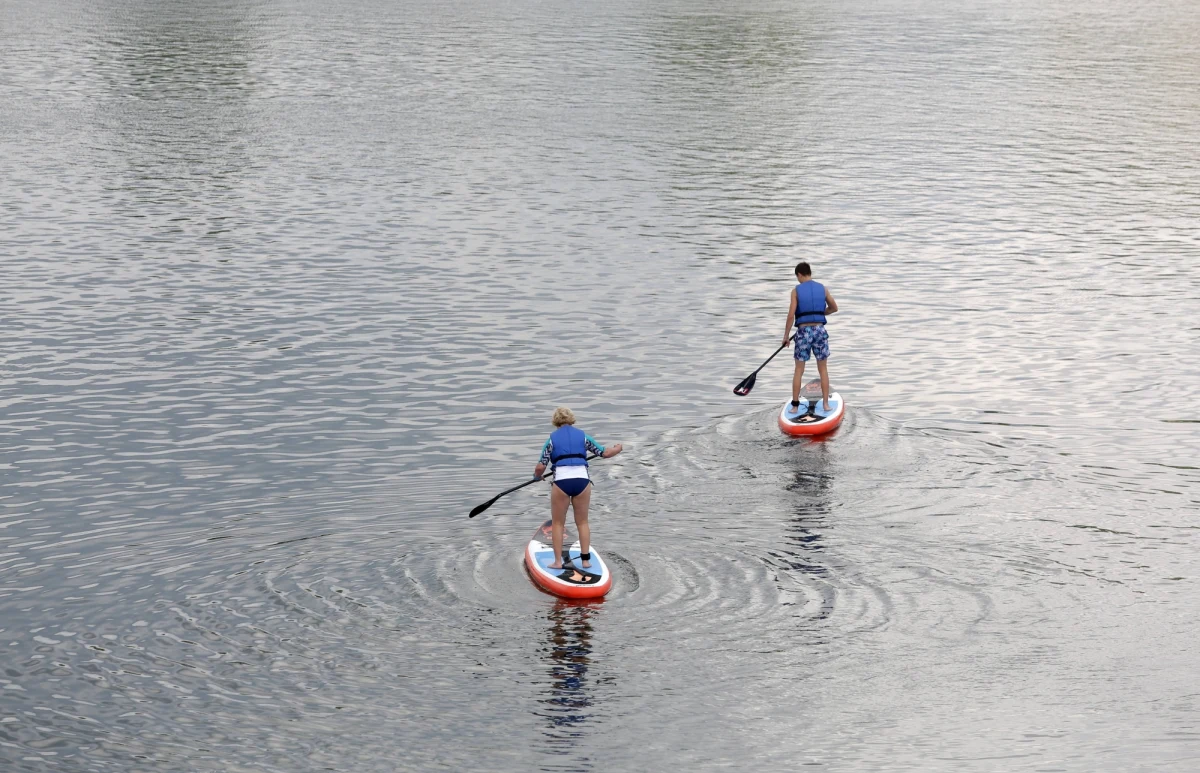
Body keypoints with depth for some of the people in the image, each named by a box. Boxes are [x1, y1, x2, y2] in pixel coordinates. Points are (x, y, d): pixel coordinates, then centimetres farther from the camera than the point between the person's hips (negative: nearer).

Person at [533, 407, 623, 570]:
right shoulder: (583, 436, 10)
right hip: (582, 481, 2)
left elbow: (540, 467, 2)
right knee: (582, 522, 15)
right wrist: (617, 448, 34)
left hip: (561, 482, -2)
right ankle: (586, 559, 14)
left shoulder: (552, 439, 6)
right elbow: (605, 453, 13)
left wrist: (537, 476, 25)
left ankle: (558, 561, 9)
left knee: (558, 523, 12)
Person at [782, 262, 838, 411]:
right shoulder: (822, 288, 6)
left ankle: (795, 405, 6)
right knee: (823, 369, 10)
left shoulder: (796, 290, -3)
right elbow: (834, 308, 20)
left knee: (799, 370, 7)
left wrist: (786, 335, -1)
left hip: (803, 331, -2)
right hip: (820, 330, 2)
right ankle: (825, 403, 8)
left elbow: (791, 315, -9)